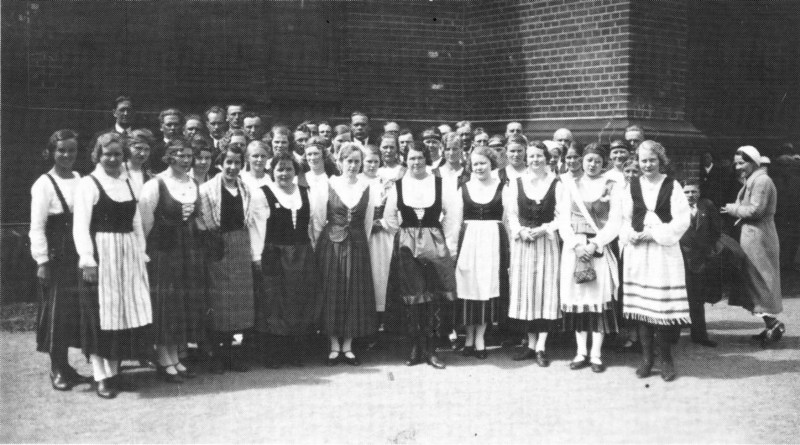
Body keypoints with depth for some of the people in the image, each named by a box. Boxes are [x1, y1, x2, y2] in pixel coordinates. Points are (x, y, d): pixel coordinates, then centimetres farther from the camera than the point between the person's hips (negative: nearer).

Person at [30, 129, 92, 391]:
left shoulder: (81, 181, 7)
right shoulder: (44, 184, -8)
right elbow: (37, 227, -9)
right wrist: (42, 262, -13)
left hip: (80, 256, 5)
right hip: (57, 258, -5)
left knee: (76, 310, 9)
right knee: (57, 310, 0)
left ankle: (64, 367, 22)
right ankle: (57, 370, 12)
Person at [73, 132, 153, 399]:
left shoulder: (128, 183, 12)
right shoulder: (88, 184, -5)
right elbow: (80, 226, -10)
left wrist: (141, 254, 10)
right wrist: (87, 260, -17)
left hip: (128, 256, 6)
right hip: (101, 256, -6)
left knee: (125, 313, 9)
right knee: (101, 315, -1)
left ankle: (114, 371, 21)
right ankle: (101, 377, 8)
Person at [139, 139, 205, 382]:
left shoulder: (194, 184, 8)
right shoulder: (156, 184, -12)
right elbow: (145, 220, -12)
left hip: (190, 248, 7)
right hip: (163, 249, -6)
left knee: (187, 303, 9)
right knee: (165, 303, -1)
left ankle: (175, 358, 20)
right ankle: (164, 361, 8)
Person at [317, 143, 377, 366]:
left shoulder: (367, 187, 3)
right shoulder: (330, 184, -1)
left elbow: (368, 222, 7)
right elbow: (321, 217, 1)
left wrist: (361, 243, 6)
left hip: (357, 245, 2)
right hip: (331, 244, -1)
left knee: (356, 295, 3)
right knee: (332, 294, 1)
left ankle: (347, 346, 14)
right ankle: (334, 346, 12)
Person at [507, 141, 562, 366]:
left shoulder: (556, 184, 0)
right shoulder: (516, 183, 7)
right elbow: (511, 213, 6)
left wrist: (544, 229, -15)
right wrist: (520, 230, -11)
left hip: (547, 241, -2)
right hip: (522, 241, 2)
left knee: (546, 289, -3)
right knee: (525, 290, 4)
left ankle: (541, 347, 1)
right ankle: (531, 343, 13)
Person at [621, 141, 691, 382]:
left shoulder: (672, 186, -1)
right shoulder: (632, 186, 8)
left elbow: (682, 220, -7)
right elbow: (624, 219, 11)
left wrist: (654, 233, -13)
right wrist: (630, 235, -9)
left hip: (664, 251, -3)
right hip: (637, 252, 3)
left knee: (664, 306, -4)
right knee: (642, 305, 4)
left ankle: (666, 359, 8)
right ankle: (646, 357, 13)